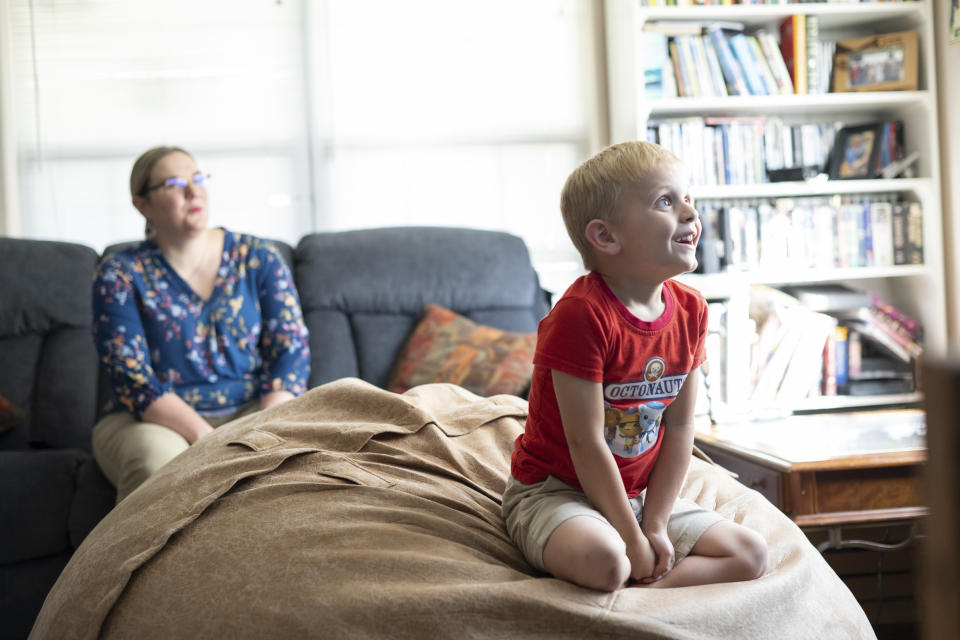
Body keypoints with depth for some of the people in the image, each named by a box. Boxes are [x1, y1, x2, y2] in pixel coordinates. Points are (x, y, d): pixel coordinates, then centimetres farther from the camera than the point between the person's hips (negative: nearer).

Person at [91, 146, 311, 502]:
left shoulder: (259, 258, 6)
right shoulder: (119, 275, -1)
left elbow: (291, 352, -2)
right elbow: (133, 380, -11)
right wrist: (208, 441, -26)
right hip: (155, 422, -2)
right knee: (159, 460, -36)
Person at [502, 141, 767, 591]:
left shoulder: (689, 311, -1)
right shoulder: (582, 315, -23)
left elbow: (679, 428, 0)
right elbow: (586, 444, -22)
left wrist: (656, 525, -8)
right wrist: (633, 540, -18)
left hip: (639, 494, 8)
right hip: (555, 490, -7)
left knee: (750, 554, -4)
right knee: (605, 561, -39)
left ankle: (634, 589, -10)